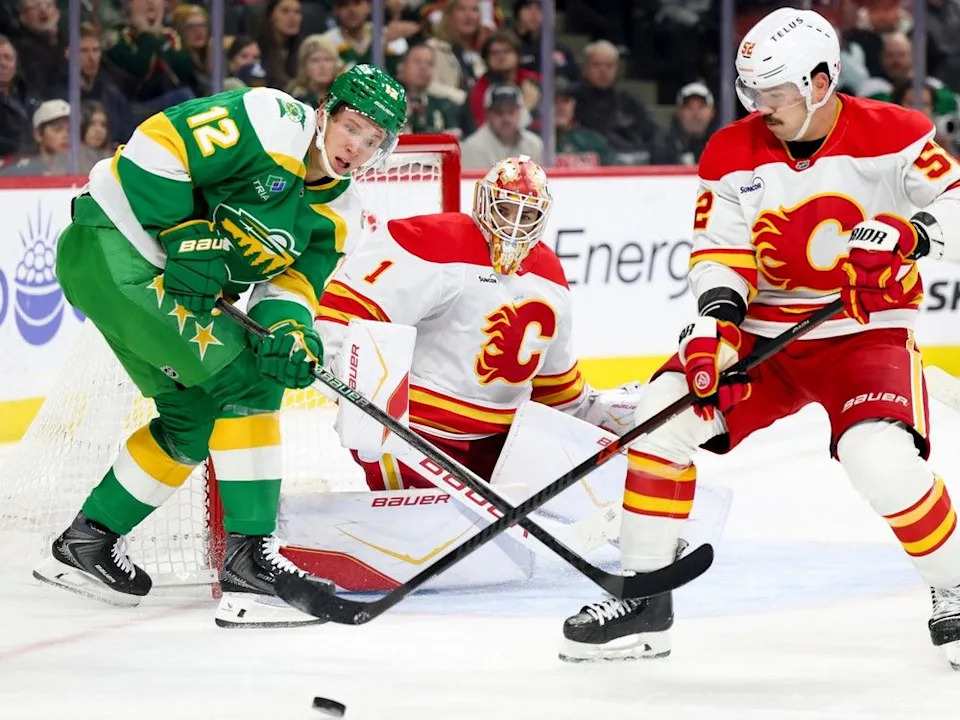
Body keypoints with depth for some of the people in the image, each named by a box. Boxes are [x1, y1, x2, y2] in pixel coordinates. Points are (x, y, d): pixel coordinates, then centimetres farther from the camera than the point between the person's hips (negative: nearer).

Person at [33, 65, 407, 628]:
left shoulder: (337, 214, 6)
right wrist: (184, 234, -23)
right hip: (110, 248, -10)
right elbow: (155, 145, -22)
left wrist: (290, 327, -20)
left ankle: (88, 542, 29)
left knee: (194, 416, 15)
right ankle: (250, 559, -19)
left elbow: (292, 284, 2)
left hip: (169, 277, 10)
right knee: (243, 378, -17)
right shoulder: (273, 124, -20)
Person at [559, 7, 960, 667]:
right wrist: (714, 322, -22)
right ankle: (644, 597, -3)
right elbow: (720, 252, -4)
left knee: (882, 459, -30)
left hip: (867, 334, -4)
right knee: (666, 411, -15)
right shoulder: (734, 154, -2)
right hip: (763, 333, 4)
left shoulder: (892, 136, -13)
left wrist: (907, 233, -37)